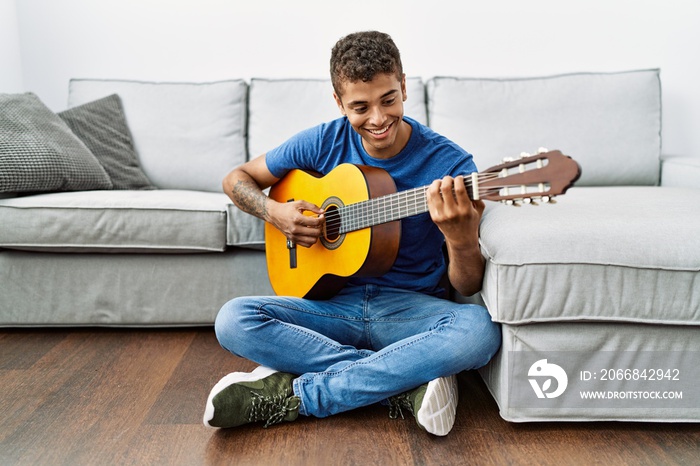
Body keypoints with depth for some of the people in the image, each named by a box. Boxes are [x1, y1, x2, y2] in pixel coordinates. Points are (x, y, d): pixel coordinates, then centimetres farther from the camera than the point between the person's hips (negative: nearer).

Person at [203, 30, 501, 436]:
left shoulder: (451, 164, -11)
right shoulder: (323, 143, -3)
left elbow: (468, 287, -10)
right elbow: (237, 178, 11)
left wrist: (462, 239, -34)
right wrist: (276, 212, -11)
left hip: (411, 307, -1)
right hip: (333, 301, 2)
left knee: (481, 331, -34)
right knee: (233, 320, -23)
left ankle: (289, 396, -24)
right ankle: (408, 383, -21)